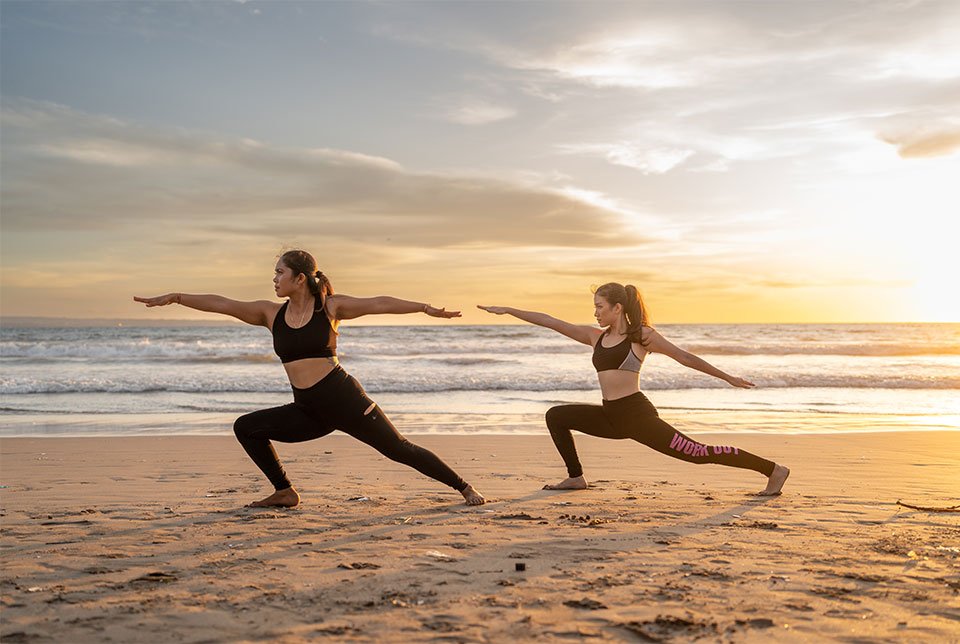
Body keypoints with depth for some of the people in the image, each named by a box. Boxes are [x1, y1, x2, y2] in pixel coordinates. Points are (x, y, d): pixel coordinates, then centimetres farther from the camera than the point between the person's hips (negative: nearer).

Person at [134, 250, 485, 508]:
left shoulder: (330, 306, -5)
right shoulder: (271, 313, 5)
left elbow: (379, 304, -5)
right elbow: (221, 304, 3)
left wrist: (425, 307, -11)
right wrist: (175, 297, -1)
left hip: (344, 399, -5)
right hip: (308, 411, 5)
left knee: (399, 449, -6)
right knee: (245, 427, 0)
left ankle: (464, 488, 7)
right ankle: (285, 492, 9)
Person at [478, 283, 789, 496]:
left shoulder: (642, 335, -4)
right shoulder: (595, 336, 12)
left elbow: (685, 358, 0)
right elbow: (551, 322, 11)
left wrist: (727, 377, 1)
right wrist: (507, 310, 10)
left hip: (638, 415, -6)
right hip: (610, 416, 6)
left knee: (697, 453, -10)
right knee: (556, 416, 5)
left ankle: (773, 470, 0)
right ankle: (576, 478, 12)